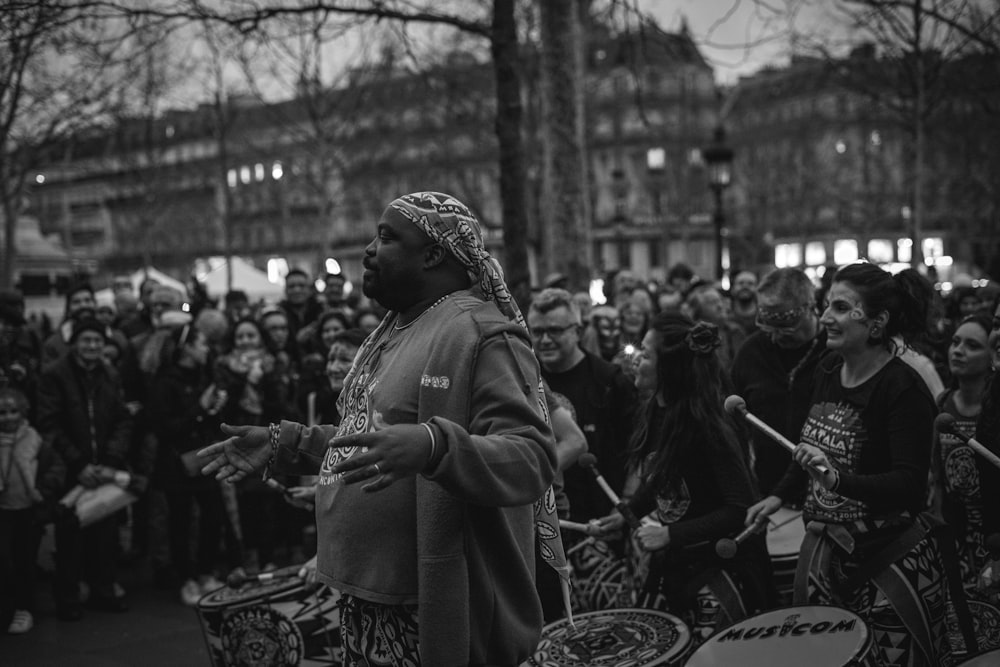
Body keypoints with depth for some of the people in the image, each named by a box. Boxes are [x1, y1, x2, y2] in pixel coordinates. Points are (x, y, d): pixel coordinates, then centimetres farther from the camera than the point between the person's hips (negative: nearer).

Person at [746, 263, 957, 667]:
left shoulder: (903, 388, -18)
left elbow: (911, 486, -26)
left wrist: (838, 479, -39)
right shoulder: (828, 372, 4)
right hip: (825, 549, 7)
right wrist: (780, 496, 13)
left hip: (890, 559, -7)